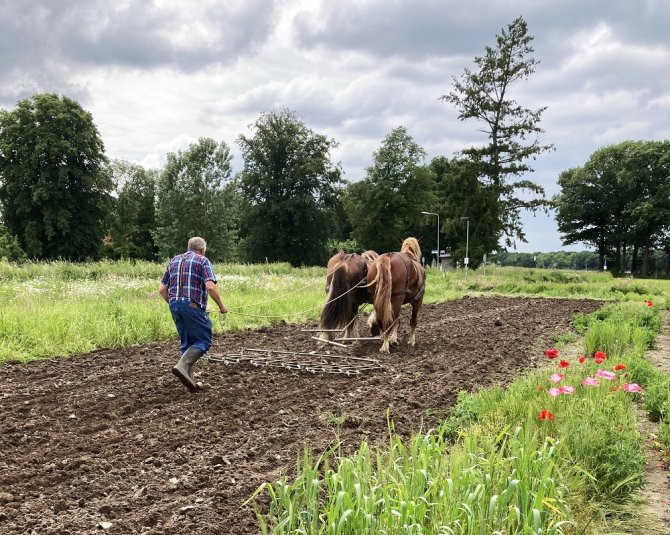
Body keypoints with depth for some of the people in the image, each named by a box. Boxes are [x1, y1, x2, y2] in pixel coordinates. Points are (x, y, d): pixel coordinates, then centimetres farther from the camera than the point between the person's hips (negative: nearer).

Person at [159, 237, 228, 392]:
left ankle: (189, 379, 13)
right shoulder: (203, 261, 1)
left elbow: (162, 289, 15)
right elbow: (210, 287, -14)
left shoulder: (174, 261, 19)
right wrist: (221, 306, -4)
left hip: (174, 305, 7)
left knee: (187, 343, 15)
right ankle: (182, 366, -20)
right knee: (203, 341, 1)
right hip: (193, 305, -7)